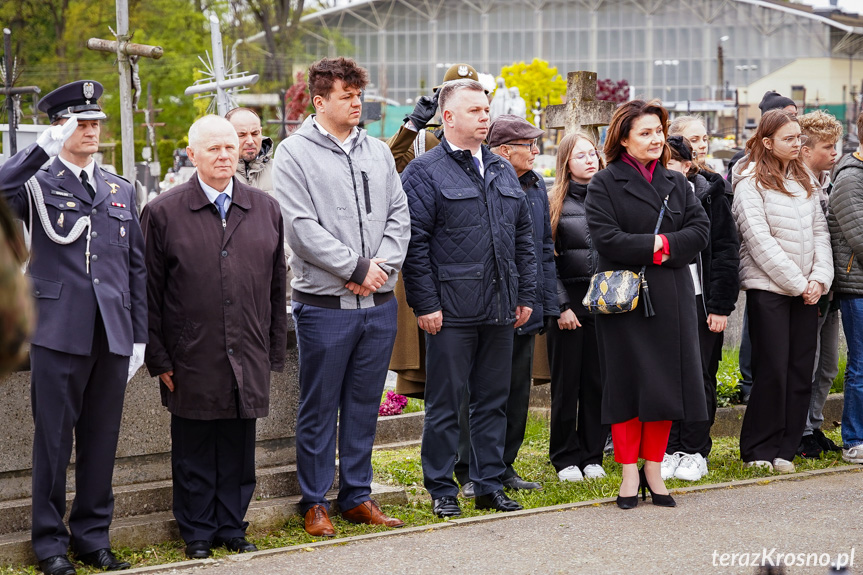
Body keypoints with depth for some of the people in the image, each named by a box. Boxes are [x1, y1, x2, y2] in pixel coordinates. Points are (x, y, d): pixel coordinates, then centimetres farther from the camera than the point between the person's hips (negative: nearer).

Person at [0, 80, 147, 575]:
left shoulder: (122, 191, 15)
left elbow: (137, 267, 15)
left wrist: (139, 336, 11)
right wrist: (46, 147, -29)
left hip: (113, 336, 4)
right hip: (59, 333, -4)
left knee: (102, 440, 9)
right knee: (54, 440, 2)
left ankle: (93, 535, 19)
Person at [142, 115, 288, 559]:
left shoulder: (266, 210, 9)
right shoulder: (163, 213, -1)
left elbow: (277, 286, 12)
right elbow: (149, 293, 0)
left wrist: (274, 351, 8)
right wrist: (159, 359, -4)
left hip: (248, 357, 3)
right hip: (191, 361, -2)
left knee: (239, 450, 8)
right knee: (194, 452, 6)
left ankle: (232, 527, 21)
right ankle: (197, 533, 17)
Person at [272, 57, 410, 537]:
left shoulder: (378, 152, 12)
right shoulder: (296, 153, -5)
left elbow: (399, 216, 9)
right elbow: (302, 227, -13)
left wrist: (382, 265, -8)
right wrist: (357, 267, -14)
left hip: (379, 301, 5)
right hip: (325, 303, -5)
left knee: (364, 406, 12)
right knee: (320, 408, 3)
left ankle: (358, 495, 21)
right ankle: (316, 502, 12)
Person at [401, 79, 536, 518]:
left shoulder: (503, 172, 16)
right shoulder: (424, 173, -5)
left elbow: (523, 237, 19)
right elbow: (415, 244, -10)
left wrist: (525, 294, 13)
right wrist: (425, 303, -14)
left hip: (499, 310, 6)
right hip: (451, 311, -6)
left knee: (493, 400, 11)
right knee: (445, 403, 1)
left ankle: (489, 485, 19)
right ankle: (441, 489, 10)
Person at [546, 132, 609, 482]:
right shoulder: (556, 202, 0)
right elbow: (548, 260, -2)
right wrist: (561, 305, -9)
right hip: (569, 303, -2)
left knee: (597, 382, 6)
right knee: (566, 384, 3)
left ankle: (592, 456, 15)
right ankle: (566, 458, 12)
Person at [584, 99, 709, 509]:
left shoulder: (676, 183, 13)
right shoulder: (605, 184, -3)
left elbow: (699, 230, 3)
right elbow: (606, 239, -14)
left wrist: (665, 246, -12)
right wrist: (653, 246, -14)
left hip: (671, 298, 5)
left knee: (665, 381, 4)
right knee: (627, 383, -2)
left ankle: (654, 470, 15)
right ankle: (629, 473, 6)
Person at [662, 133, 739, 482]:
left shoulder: (709, 194, 0)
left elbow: (726, 250, -1)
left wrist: (721, 305, -7)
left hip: (700, 299, -1)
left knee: (698, 375, 3)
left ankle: (695, 453, 11)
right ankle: (669, 451, 10)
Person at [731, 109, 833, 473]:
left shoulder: (804, 180, 13)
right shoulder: (750, 183, -7)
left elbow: (819, 231, 12)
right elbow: (760, 241, -12)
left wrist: (820, 279, -2)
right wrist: (798, 283, -12)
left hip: (806, 289, 6)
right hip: (768, 288, -6)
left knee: (801, 369, 4)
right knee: (773, 369, -5)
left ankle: (785, 449, 12)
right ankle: (759, 450, 6)